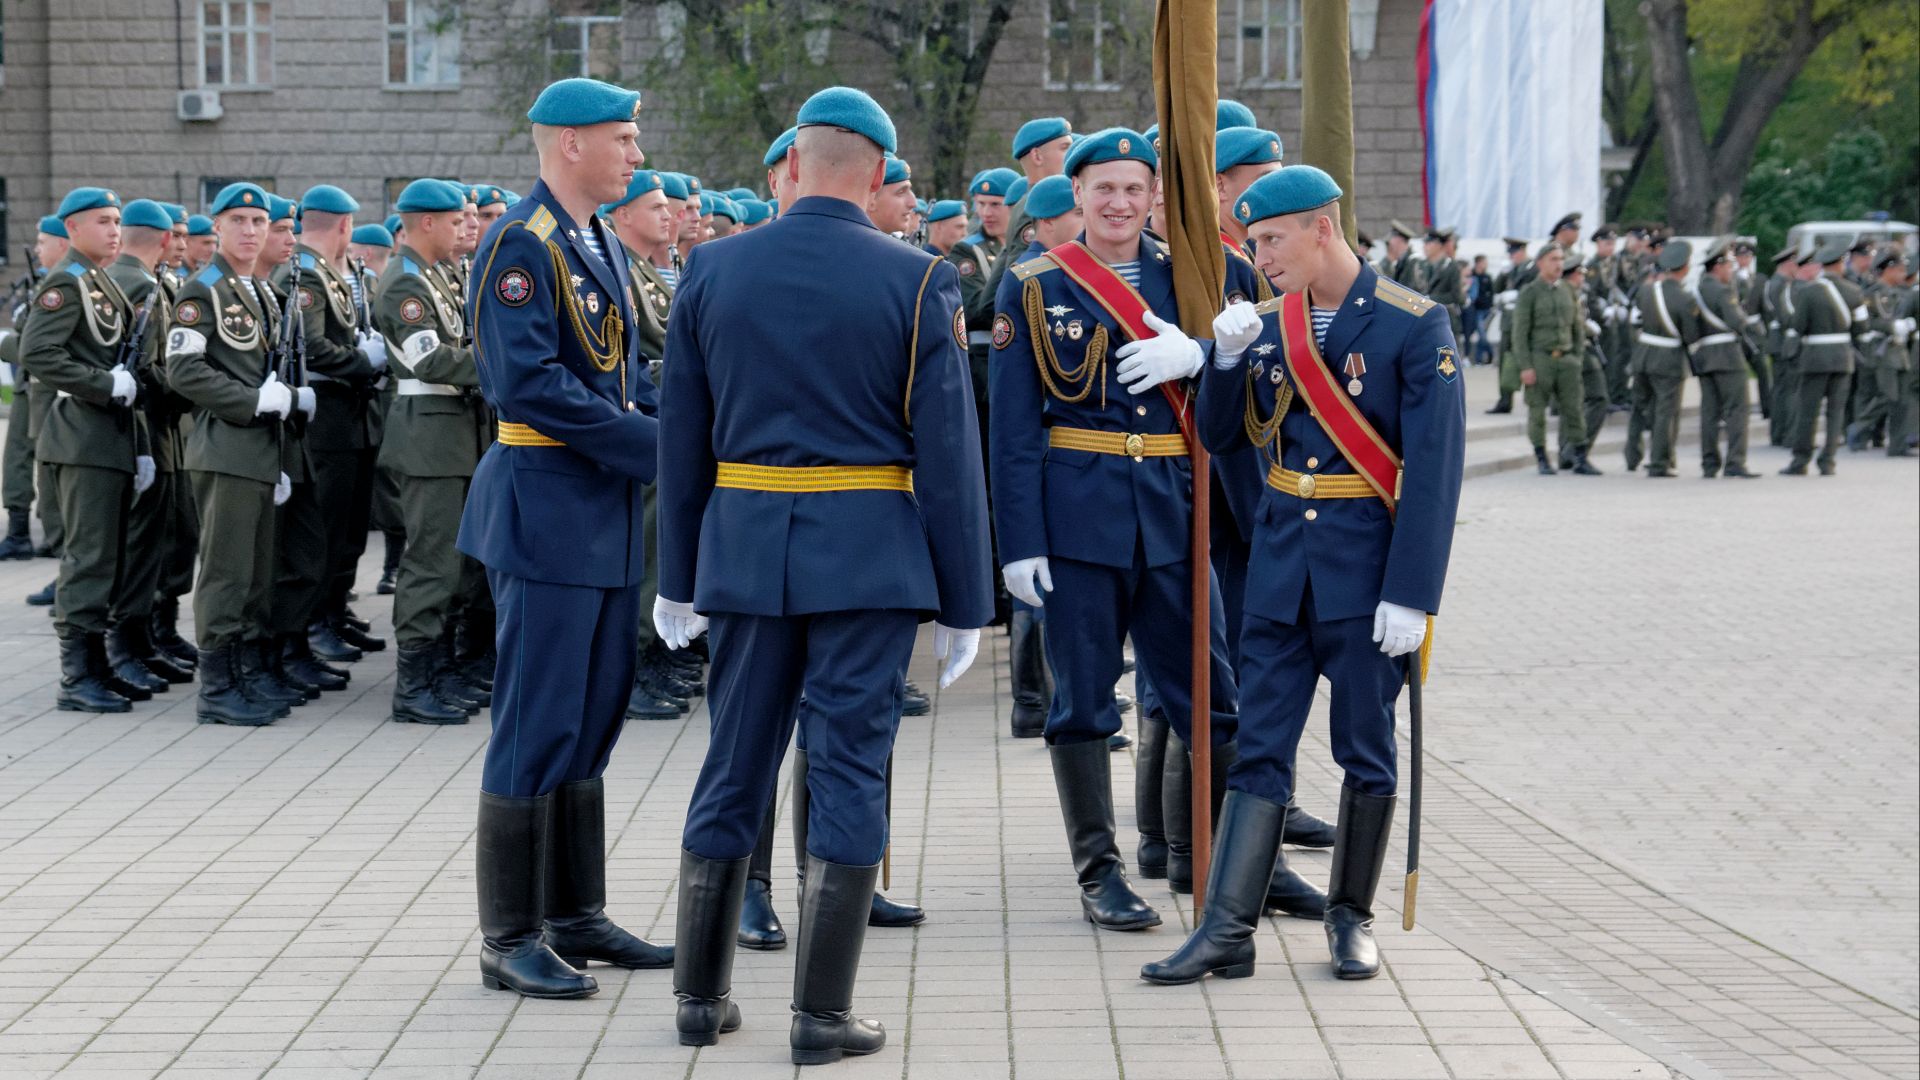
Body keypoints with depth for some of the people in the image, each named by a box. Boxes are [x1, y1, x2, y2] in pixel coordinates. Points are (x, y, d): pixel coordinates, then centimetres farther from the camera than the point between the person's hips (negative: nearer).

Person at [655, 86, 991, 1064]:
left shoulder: (712, 271, 2)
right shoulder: (917, 282, -6)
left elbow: (681, 439, 6)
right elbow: (948, 455, -7)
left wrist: (678, 579, 15)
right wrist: (964, 604, -1)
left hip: (746, 550, 3)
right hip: (871, 559, -3)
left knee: (734, 768, 13)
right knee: (848, 772, 3)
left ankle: (701, 995, 20)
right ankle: (822, 1015, 5)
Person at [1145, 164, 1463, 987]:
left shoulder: (1414, 325, -10)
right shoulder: (1269, 323, 6)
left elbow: (1434, 470, -13)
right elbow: (1221, 439, 10)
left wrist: (1410, 595, -17)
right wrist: (1226, 357, -8)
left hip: (1367, 566, -4)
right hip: (1282, 558, 5)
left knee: (1365, 749, 7)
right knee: (1260, 748, 2)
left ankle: (1352, 918, 20)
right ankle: (1228, 931, 0)